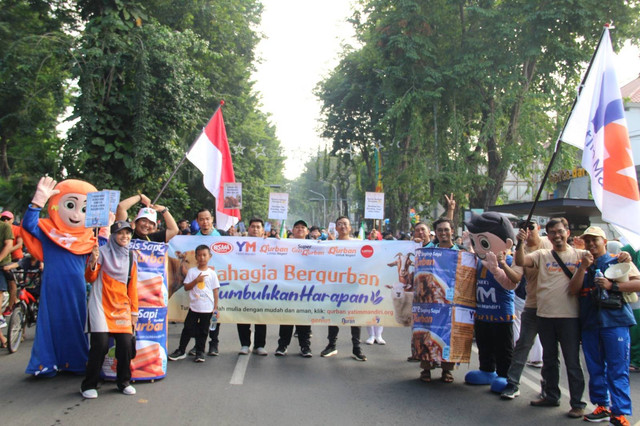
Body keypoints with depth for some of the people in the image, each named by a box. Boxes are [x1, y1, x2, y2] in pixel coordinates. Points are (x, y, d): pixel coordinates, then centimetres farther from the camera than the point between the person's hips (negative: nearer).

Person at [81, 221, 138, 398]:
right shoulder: (102, 252, 0)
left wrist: (134, 312, 13)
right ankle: (89, 385, 5)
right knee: (100, 345, -11)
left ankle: (124, 382, 14)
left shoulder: (130, 257, 13)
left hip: (122, 307, 4)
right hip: (101, 305, -4)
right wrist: (93, 262, -23)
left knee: (126, 345, -5)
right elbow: (90, 278, -3)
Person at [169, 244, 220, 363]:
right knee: (188, 329, 3)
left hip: (207, 308, 0)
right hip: (194, 306, 0)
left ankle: (200, 352, 18)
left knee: (203, 331, 7)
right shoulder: (192, 271, 2)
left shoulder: (212, 273, 0)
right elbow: (186, 287, -1)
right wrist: (196, 280, -16)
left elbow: (215, 291, 2)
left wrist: (215, 308, -1)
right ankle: (181, 351, 14)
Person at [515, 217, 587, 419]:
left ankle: (577, 403, 10)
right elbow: (520, 262, -5)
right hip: (544, 315, 4)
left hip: (569, 316, -3)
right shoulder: (542, 255, 7)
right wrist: (520, 243, -19)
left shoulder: (579, 255, 2)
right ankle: (551, 396, 30)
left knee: (572, 362, 1)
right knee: (549, 359, 16)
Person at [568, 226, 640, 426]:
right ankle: (602, 407, 21)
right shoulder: (583, 265, 16)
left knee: (617, 370, -7)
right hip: (589, 323, 5)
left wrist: (612, 285, -15)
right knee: (595, 369, 11)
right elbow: (573, 290, 3)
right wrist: (583, 267, -7)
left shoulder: (619, 261, 4)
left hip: (615, 321, -5)